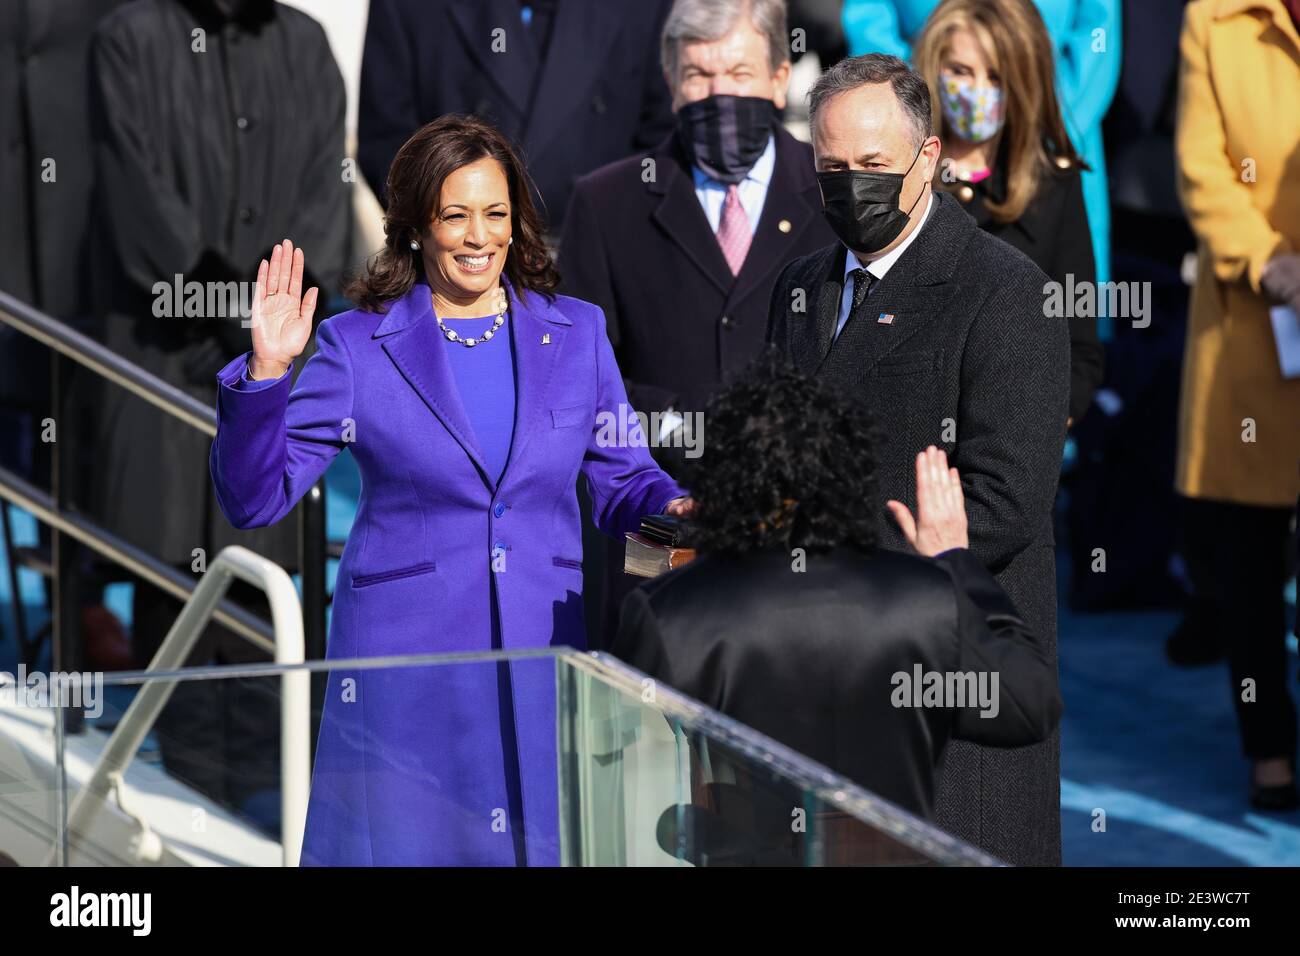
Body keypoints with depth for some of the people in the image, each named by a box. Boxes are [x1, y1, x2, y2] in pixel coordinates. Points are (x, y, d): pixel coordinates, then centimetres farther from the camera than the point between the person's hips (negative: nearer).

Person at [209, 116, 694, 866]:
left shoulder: (577, 333, 9)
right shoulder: (358, 346, 1)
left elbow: (624, 481, 12)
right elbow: (255, 499, -3)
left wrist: (678, 512, -10)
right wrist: (265, 375, -16)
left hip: (544, 657, 2)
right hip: (405, 663, -2)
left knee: (541, 842, 5)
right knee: (406, 841, 0)